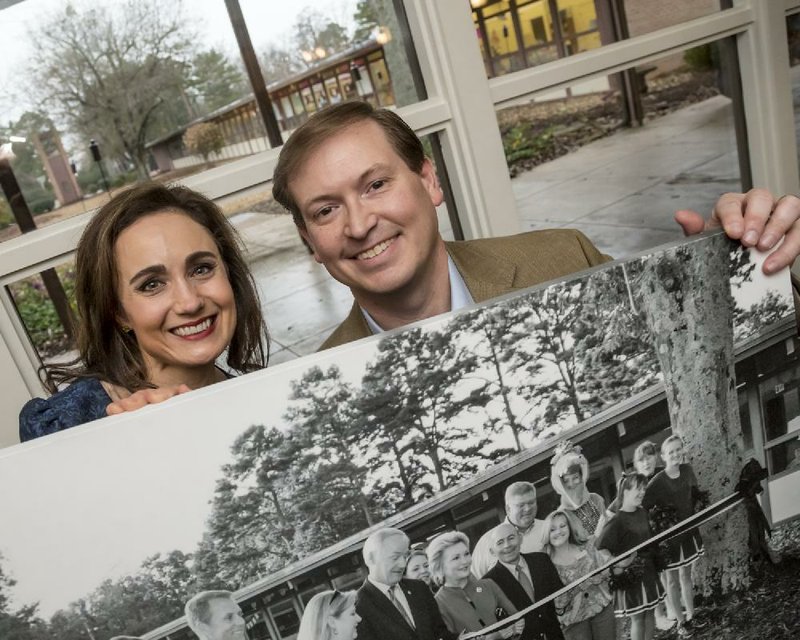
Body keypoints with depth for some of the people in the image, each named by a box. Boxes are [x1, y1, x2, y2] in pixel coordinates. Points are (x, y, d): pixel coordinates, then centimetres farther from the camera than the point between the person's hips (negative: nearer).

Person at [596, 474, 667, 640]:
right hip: (631, 577, -7)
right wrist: (616, 566, -28)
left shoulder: (642, 513, 2)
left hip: (649, 572, 7)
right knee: (637, 619, 5)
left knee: (649, 613, 17)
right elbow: (600, 549, -26)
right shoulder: (616, 522, -21)